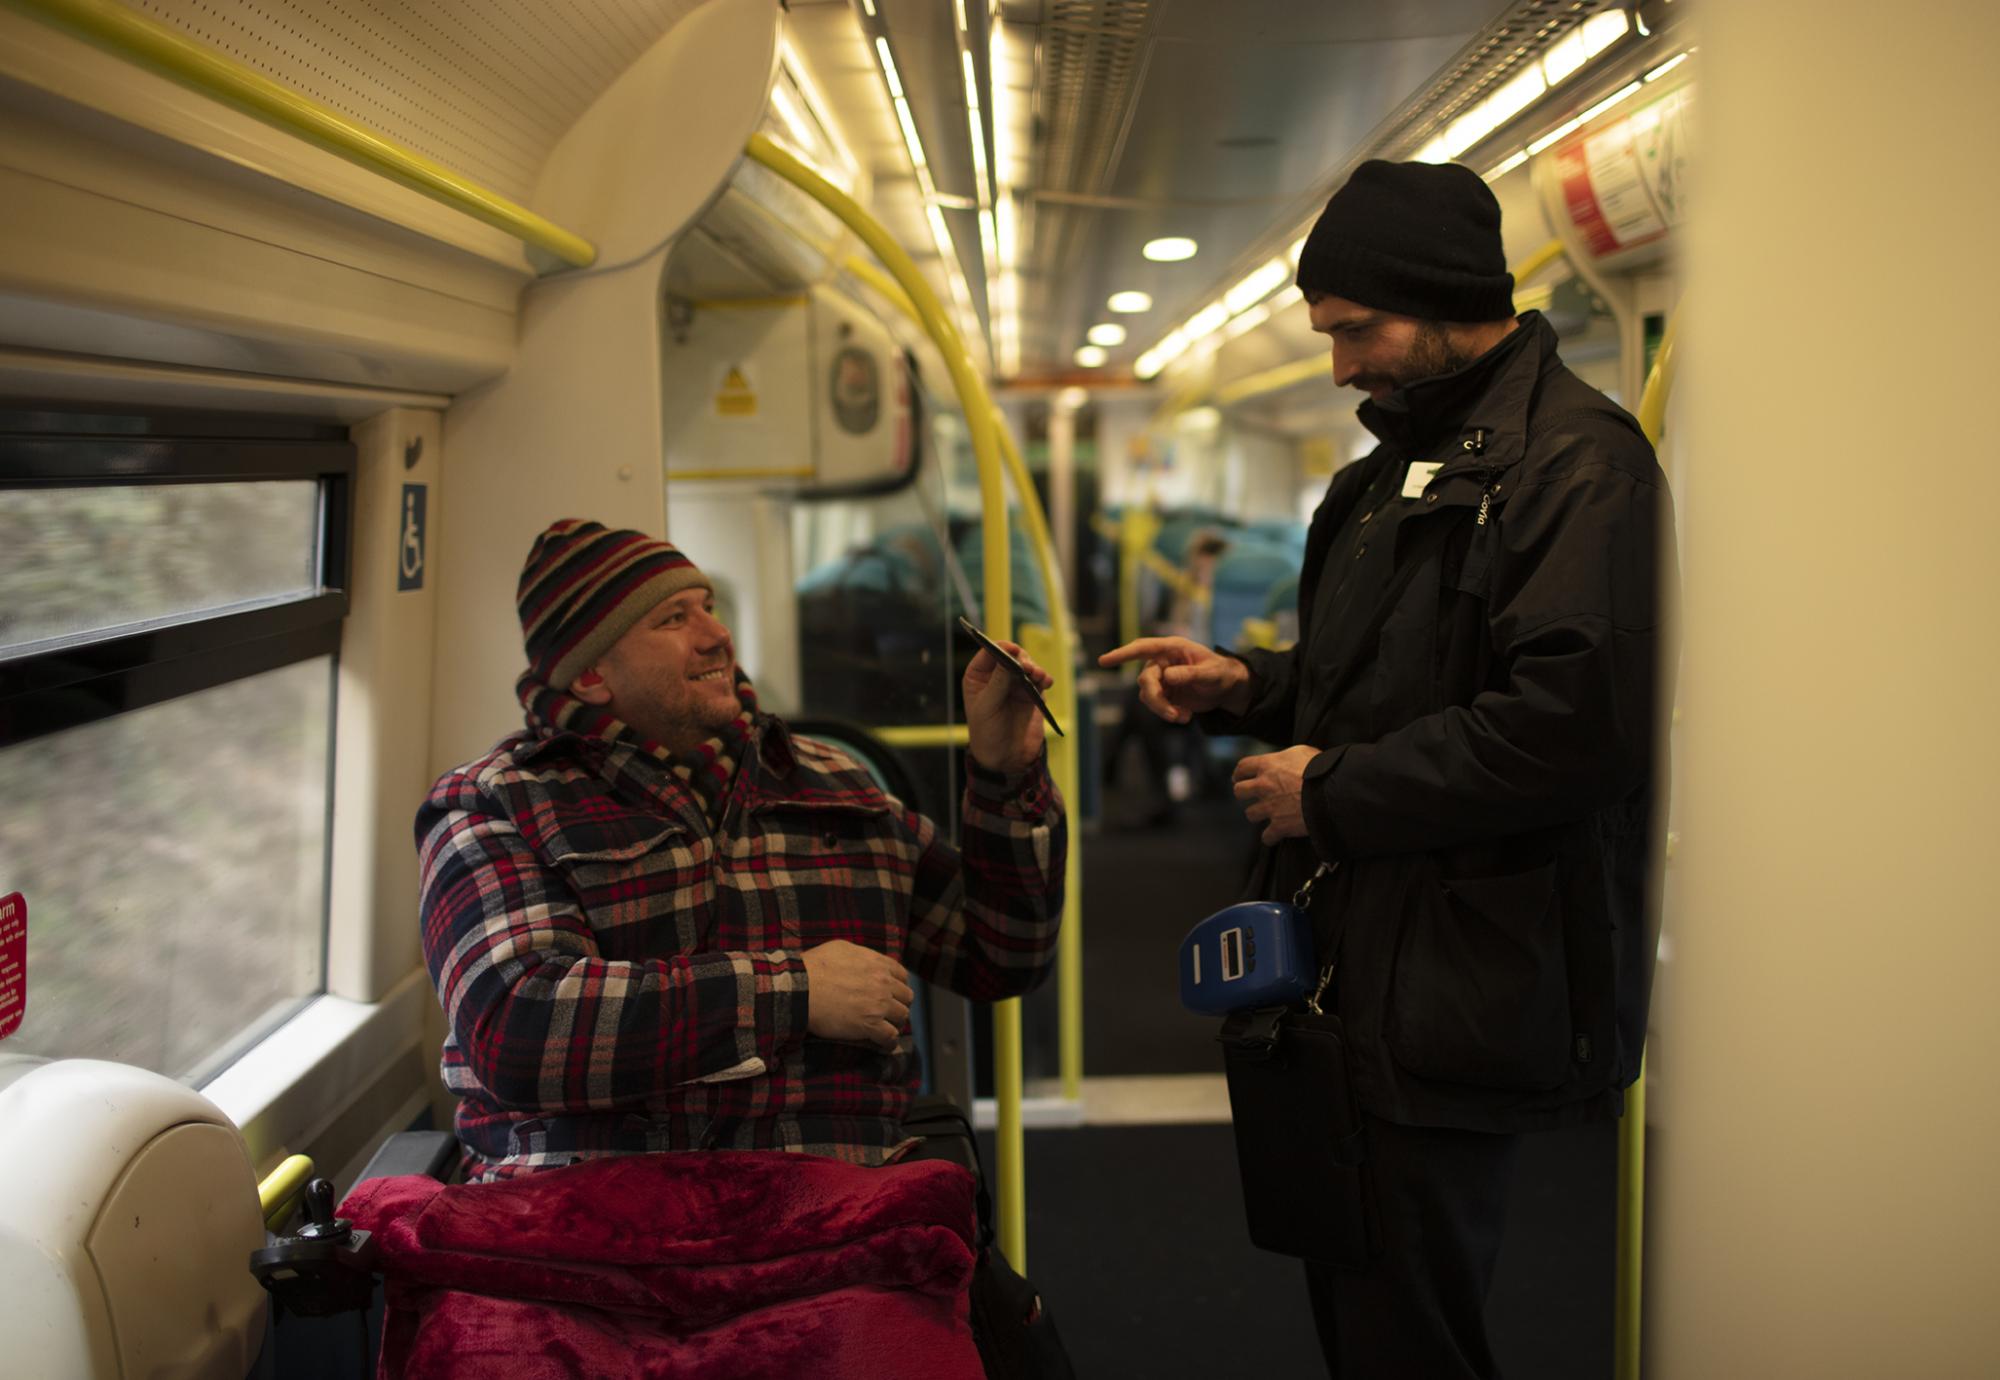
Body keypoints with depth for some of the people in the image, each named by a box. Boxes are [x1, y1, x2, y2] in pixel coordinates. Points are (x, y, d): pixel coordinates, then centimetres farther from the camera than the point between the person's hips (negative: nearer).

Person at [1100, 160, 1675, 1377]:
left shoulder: (1576, 458, -13)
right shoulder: (1396, 469, 19)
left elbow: (1574, 721, -25)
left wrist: (1331, 795, -16)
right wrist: (1249, 686, 10)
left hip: (1459, 991, -10)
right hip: (1357, 965, 10)